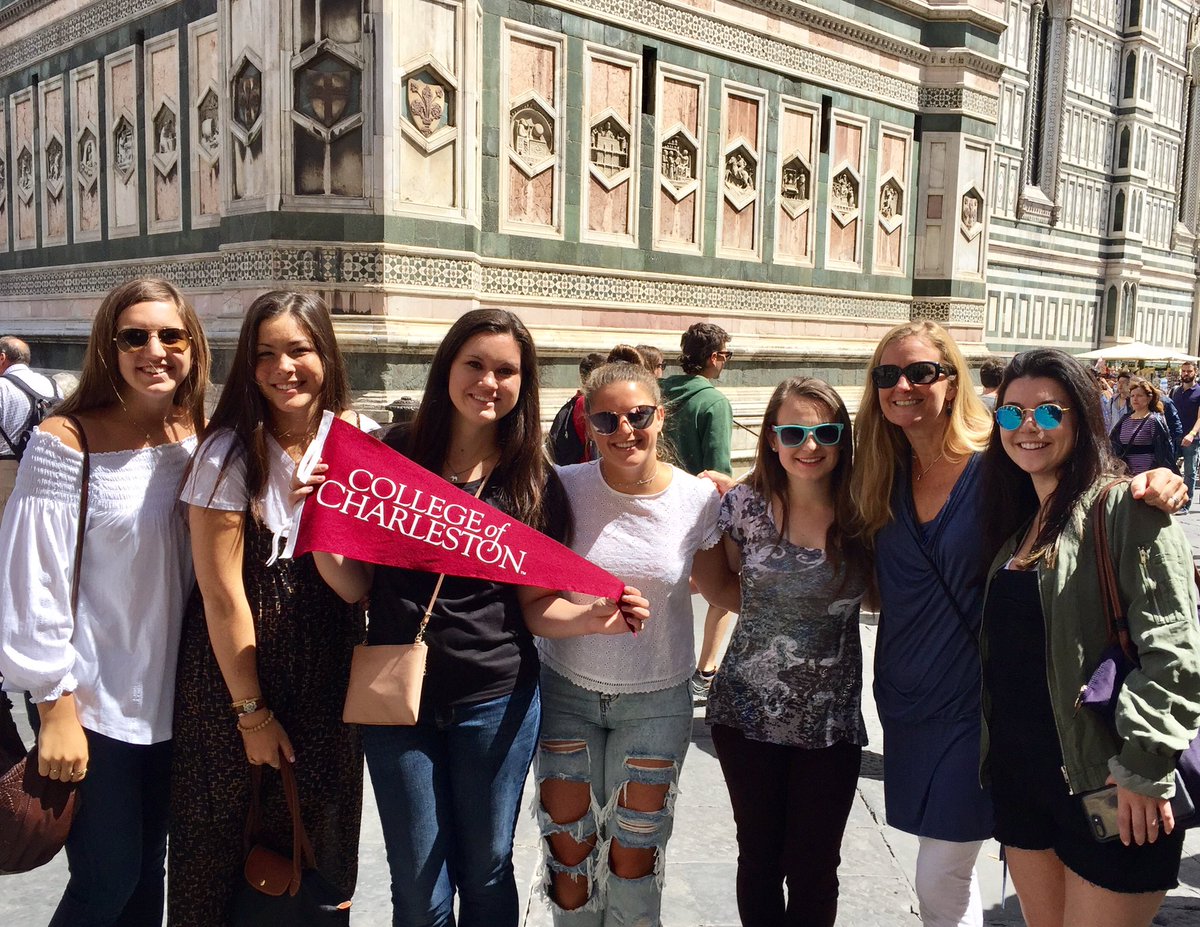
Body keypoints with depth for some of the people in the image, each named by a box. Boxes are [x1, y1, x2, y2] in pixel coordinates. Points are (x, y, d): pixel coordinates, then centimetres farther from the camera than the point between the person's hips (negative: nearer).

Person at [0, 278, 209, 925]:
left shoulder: (199, 435, 3)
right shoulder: (66, 440, -13)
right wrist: (56, 711, -13)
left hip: (173, 695, 5)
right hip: (95, 702, -5)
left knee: (150, 872, 16)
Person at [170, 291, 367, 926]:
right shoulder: (230, 453, -15)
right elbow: (222, 593, -14)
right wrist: (252, 712, -11)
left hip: (329, 670, 4)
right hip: (238, 671, -4)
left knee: (320, 835, 17)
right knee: (229, 839, 11)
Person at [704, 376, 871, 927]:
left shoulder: (860, 512, -5)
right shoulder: (744, 503, -5)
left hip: (831, 718, 0)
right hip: (748, 711, 0)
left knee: (814, 867, 10)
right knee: (759, 856, 14)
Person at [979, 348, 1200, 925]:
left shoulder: (1124, 507, -12)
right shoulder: (1013, 519, 11)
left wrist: (1142, 767, -22)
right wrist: (996, 755, 11)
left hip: (1107, 787, -7)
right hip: (1019, 775, 7)